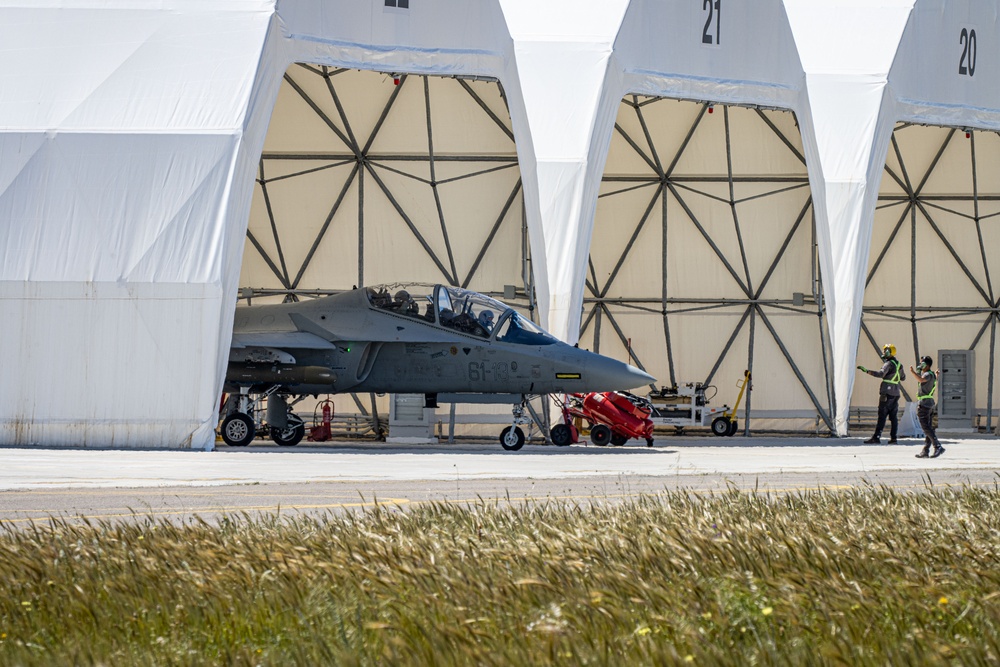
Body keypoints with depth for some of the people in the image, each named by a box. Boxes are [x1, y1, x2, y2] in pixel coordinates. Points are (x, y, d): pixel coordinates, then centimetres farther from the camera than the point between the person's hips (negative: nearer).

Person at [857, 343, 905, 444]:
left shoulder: (889, 364, -11)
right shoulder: (899, 365, 15)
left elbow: (881, 374, -27)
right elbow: (903, 378, 26)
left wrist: (867, 371, -29)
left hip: (887, 393, -8)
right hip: (896, 393, 8)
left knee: (882, 416, -9)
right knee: (893, 417, 7)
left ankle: (876, 437, -12)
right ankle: (893, 438, 4)